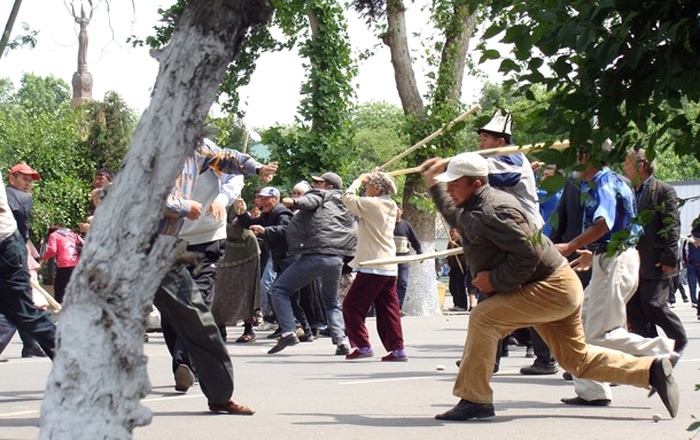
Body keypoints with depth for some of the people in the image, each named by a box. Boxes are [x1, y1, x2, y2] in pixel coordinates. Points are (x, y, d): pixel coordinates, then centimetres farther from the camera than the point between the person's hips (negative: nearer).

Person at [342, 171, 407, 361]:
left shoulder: (372, 204, -13)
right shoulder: (391, 206, 13)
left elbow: (348, 198, -13)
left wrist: (359, 180, 1)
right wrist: (364, 181, 16)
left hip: (372, 267, -8)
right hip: (389, 267, 8)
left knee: (352, 305, 1)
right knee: (388, 308, 8)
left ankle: (362, 345, -2)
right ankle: (397, 349, 4)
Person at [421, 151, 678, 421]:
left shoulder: (491, 211, -21)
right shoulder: (470, 211, 11)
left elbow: (527, 254, -27)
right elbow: (454, 217, 36)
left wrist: (494, 280, -21)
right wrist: (433, 184, 33)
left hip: (551, 288, -11)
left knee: (483, 318, -20)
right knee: (576, 358, 16)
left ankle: (474, 399, -16)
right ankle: (652, 370, 21)